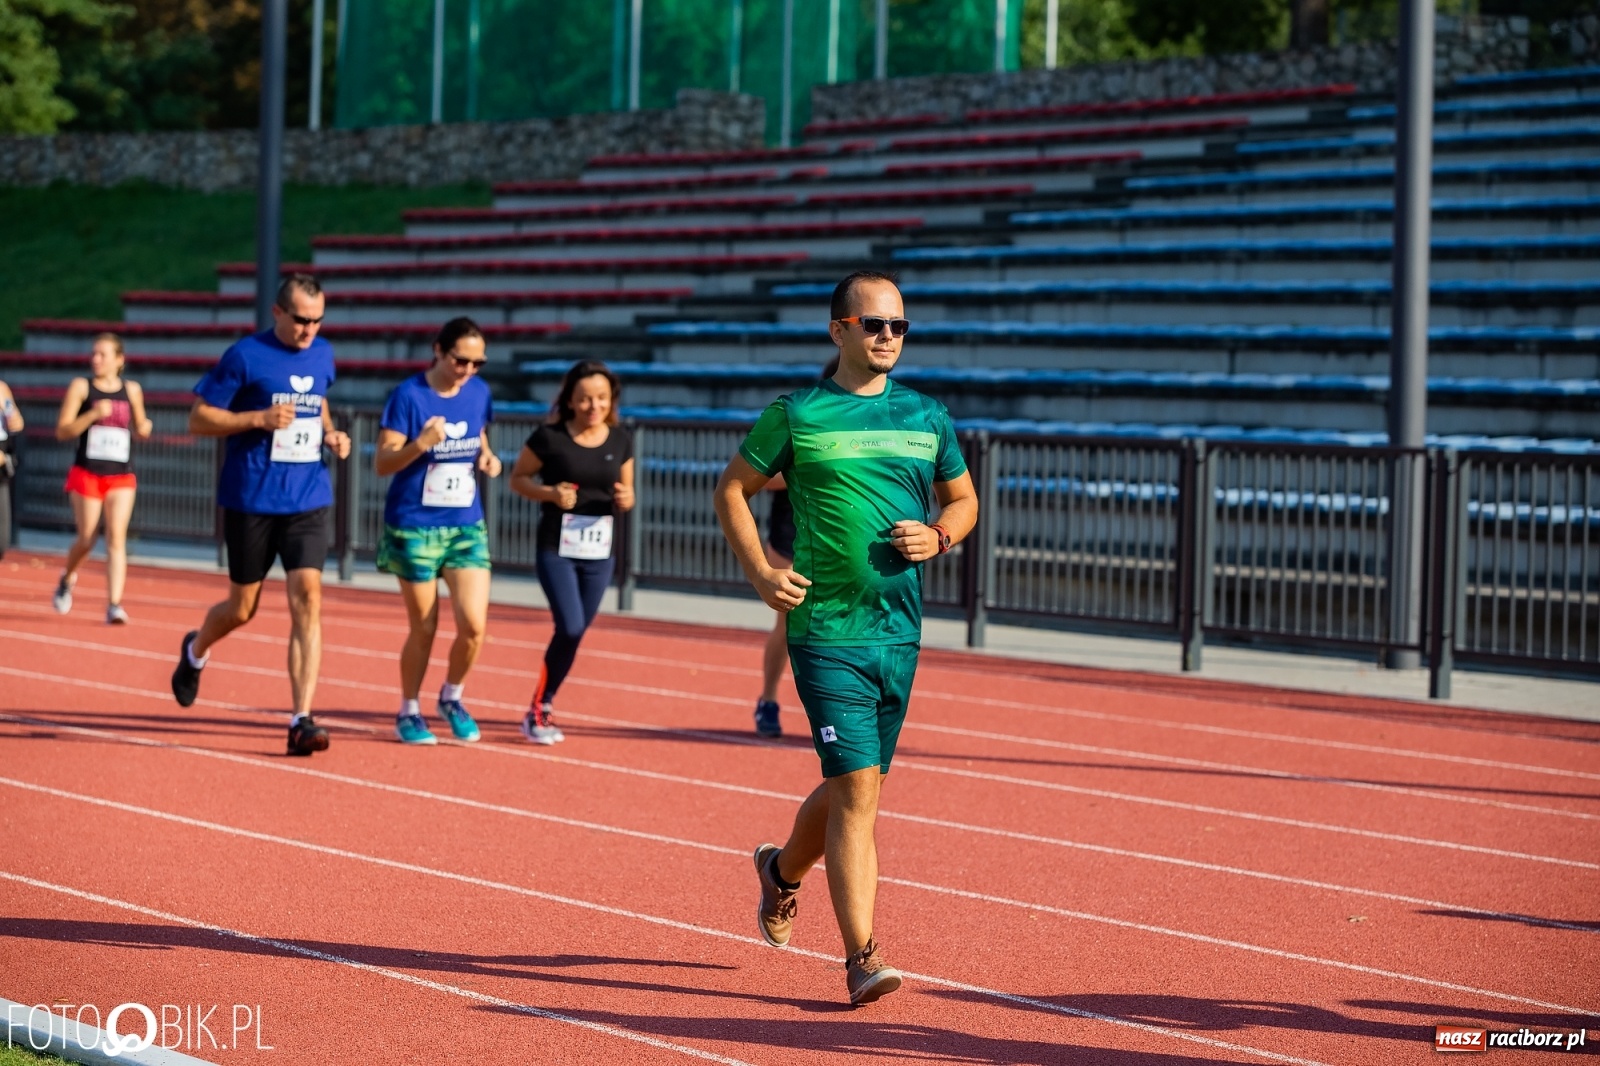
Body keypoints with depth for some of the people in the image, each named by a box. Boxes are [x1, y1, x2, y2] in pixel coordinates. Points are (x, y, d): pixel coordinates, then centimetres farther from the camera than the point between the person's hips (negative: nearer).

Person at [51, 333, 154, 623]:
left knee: (116, 537, -11)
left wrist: (145, 428, -2)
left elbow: (140, 430, 22)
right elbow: (62, 431, -7)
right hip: (87, 472, -1)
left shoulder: (132, 390, 7)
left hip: (122, 476, 1)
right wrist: (93, 414, -20)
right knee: (86, 540, 3)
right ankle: (67, 578, 34)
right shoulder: (80, 387, -1)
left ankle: (114, 604, -16)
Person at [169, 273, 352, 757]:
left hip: (308, 500, 3)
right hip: (251, 500, -3)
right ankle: (195, 652, 44)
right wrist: (258, 418, -19)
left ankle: (302, 720, -13)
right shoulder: (245, 357, -9)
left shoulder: (323, 355, 8)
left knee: (307, 598, -12)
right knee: (242, 608, 8)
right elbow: (198, 418, -7)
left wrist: (330, 433, 6)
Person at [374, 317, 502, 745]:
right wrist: (421, 443, -30)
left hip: (467, 526, 4)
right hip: (415, 528, -4)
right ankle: (408, 713, 24)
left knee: (474, 625, -7)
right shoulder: (408, 396, -12)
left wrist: (488, 458, -2)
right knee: (423, 629, 4)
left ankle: (452, 699, 19)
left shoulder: (478, 393, 3)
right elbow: (383, 463, -13)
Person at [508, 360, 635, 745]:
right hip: (556, 549, -4)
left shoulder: (621, 441, 3)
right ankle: (539, 709, 1)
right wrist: (550, 493, -17)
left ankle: (542, 706, 28)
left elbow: (627, 490, 14)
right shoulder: (549, 438, -9)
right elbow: (518, 478, 1)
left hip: (599, 554, 4)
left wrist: (625, 499, -10)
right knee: (571, 627, -16)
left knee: (574, 633, 9)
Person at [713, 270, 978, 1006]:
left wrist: (938, 537, -2)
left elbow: (962, 498, 20)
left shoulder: (927, 419, 9)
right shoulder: (796, 415, -2)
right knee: (858, 787, -13)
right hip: (826, 630, -5)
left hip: (900, 632, 5)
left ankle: (782, 870, 45)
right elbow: (732, 489, 6)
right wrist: (761, 573, -6)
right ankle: (861, 958, -10)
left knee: (855, 785, 15)